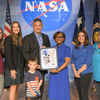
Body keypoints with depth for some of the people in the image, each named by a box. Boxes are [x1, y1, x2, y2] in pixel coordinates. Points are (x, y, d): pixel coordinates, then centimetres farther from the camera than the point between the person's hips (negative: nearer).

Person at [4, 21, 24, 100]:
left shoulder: (20, 39, 12)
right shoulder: (8, 39, -8)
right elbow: (8, 55, -13)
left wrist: (24, 66, 9)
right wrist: (11, 69, -17)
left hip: (20, 66, 6)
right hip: (12, 67, -6)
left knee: (17, 86, 11)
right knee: (13, 87, -5)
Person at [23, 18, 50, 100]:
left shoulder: (45, 37, 12)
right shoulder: (27, 38, -3)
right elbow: (25, 53, -8)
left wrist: (45, 49, -6)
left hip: (42, 67, 4)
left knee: (41, 88, 12)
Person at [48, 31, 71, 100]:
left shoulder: (66, 48, -6)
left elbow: (67, 62, -12)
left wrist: (58, 70, -20)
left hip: (62, 73, -5)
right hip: (53, 73, 6)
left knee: (62, 92, 1)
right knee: (53, 91, 11)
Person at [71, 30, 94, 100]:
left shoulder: (89, 47, -5)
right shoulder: (75, 47, 11)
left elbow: (88, 63, -11)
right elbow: (72, 60, 9)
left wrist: (79, 72, -11)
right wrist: (75, 72, -6)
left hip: (85, 73, -5)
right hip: (77, 74, 5)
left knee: (84, 94, -6)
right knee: (79, 93, 12)